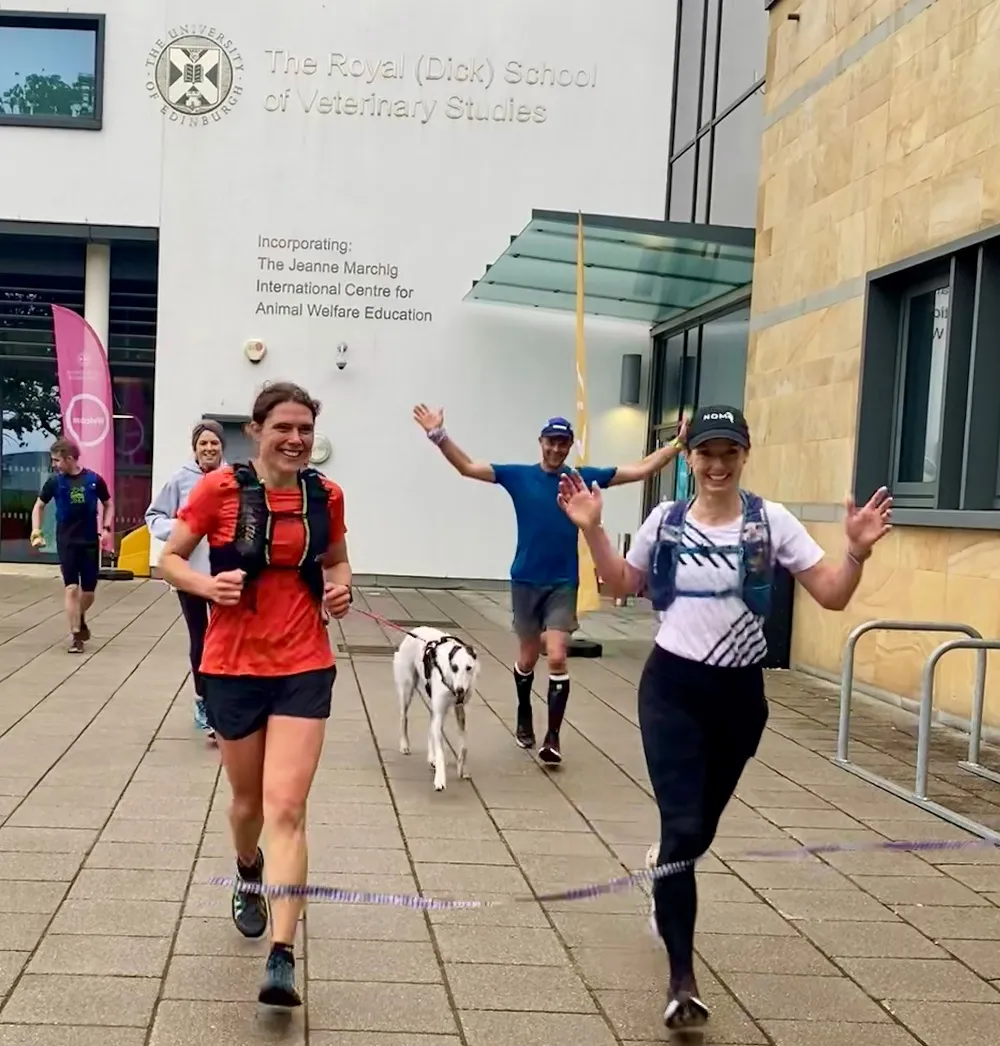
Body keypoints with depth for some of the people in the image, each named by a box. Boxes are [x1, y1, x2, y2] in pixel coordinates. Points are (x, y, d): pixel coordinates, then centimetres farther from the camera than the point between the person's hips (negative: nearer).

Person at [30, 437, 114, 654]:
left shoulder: (94, 480, -5)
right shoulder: (54, 482, -3)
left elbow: (108, 505, 9)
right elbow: (38, 506, 9)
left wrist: (106, 528, -5)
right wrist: (36, 533, -2)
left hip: (90, 542, 1)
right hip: (66, 542, -1)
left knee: (89, 591, 7)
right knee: (72, 587, -8)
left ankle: (80, 618, 38)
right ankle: (75, 635, -1)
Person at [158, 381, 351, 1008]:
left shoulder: (326, 495, 0)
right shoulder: (220, 488, -8)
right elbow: (169, 559, 0)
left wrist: (342, 587, -5)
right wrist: (208, 585, -20)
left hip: (304, 668, 0)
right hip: (233, 667, 0)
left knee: (287, 809, -9)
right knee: (249, 800, 17)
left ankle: (282, 959, -7)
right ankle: (249, 877, 52)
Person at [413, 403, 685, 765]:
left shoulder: (583, 478, -1)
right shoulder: (518, 476, -2)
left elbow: (640, 470, -1)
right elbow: (468, 467, -4)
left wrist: (677, 445, -9)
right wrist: (439, 435, -16)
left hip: (563, 584, -1)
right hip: (525, 581, 1)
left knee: (556, 657, -12)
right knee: (528, 657, 13)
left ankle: (553, 736, -3)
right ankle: (524, 715, 38)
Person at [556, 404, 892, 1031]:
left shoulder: (772, 521, -5)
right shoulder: (666, 520, -1)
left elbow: (832, 596, -6)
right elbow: (622, 585, 13)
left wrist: (858, 552, -23)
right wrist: (593, 531, 0)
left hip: (739, 692, 1)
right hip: (671, 687, -1)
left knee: (700, 826, 18)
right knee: (682, 827, -11)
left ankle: (668, 895, 51)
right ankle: (683, 980, -5)